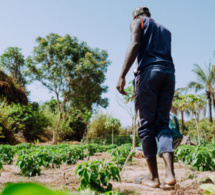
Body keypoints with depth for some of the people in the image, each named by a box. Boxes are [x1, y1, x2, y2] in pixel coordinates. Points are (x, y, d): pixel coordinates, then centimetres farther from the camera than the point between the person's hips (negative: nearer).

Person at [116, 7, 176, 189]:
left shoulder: (137, 22, 14)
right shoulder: (165, 30, 31)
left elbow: (134, 45, -6)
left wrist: (122, 75, -14)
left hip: (148, 71, -5)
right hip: (168, 72, 5)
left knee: (146, 125, -4)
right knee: (163, 124, 3)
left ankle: (154, 177, -3)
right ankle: (170, 175, -12)